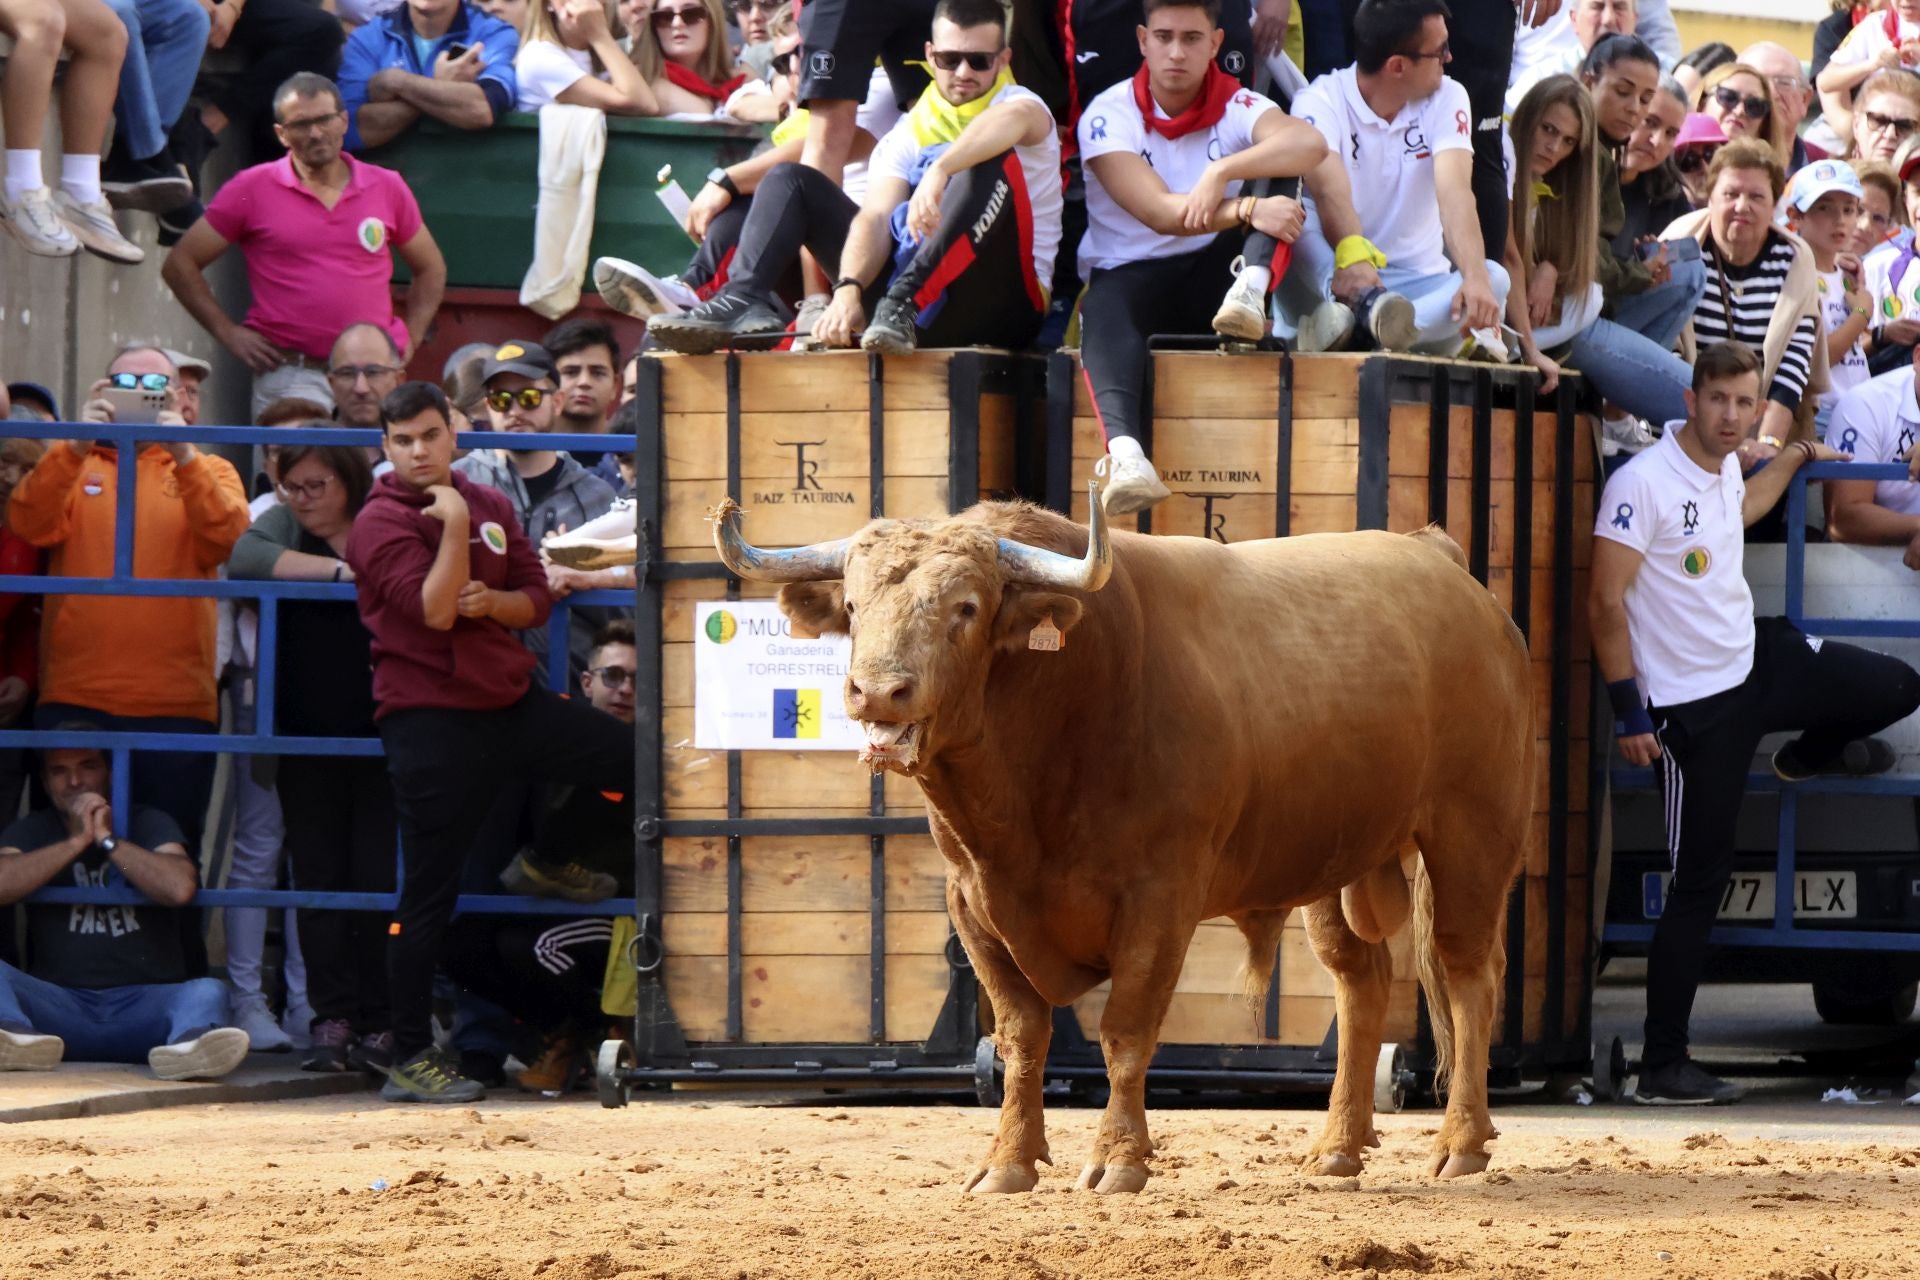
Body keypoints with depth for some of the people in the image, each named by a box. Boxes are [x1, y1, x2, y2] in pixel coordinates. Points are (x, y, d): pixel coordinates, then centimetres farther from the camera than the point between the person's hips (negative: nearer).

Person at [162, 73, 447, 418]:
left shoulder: (387, 188, 11)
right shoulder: (252, 189, 3)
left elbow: (430, 268, 24)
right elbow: (180, 265, 7)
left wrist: (410, 338, 10)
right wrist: (228, 332, 0)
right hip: (290, 375, -3)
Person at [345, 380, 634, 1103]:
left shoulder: (491, 507, 12)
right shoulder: (382, 523, -8)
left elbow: (536, 601, 11)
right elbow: (434, 610, -20)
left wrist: (492, 601, -9)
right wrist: (454, 526, -24)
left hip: (512, 704, 6)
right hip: (431, 721, -6)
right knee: (428, 898, -4)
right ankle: (410, 1062, 1)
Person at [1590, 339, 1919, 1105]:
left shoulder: (1724, 466, 4)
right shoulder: (1644, 483, -22)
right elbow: (1606, 603, -21)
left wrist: (1797, 458, 41)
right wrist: (1628, 712, -21)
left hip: (1758, 663, 8)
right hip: (1693, 704, -7)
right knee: (1700, 880, -6)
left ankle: (1811, 754, 43)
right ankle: (1662, 1067, 1)